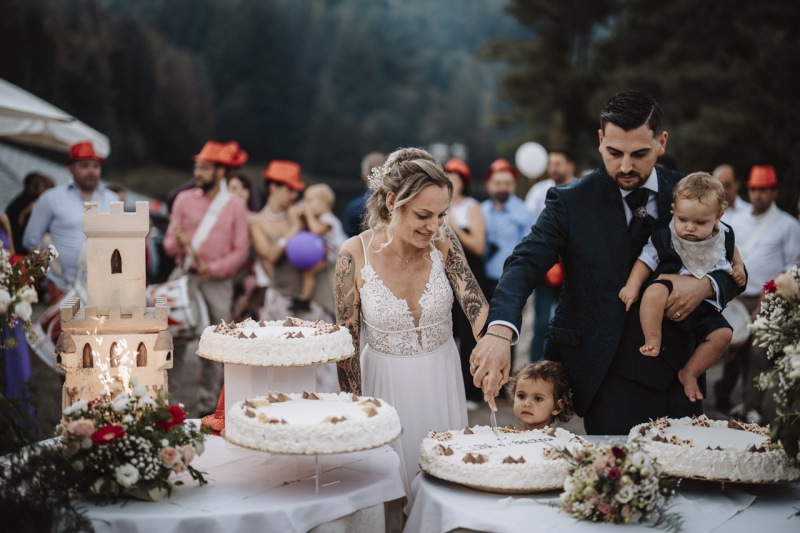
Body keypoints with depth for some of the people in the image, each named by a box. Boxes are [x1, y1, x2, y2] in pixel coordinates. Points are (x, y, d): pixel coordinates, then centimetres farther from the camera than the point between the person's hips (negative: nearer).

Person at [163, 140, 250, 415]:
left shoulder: (235, 205, 6)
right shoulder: (184, 199, 9)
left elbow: (241, 251, 1)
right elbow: (169, 242, 7)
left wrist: (214, 268, -13)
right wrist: (177, 243, -16)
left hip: (218, 283, 0)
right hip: (185, 279, 1)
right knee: (179, 342, -7)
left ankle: (207, 407, 10)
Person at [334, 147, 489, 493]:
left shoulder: (443, 243, -12)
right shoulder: (355, 254, -17)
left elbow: (475, 304, -18)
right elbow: (346, 342, -10)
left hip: (441, 379, 2)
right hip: (385, 382, -2)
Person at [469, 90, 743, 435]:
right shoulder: (570, 201, -7)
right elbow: (525, 264, -19)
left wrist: (706, 286, -14)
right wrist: (499, 331, -37)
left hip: (679, 374, 3)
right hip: (609, 378, -3)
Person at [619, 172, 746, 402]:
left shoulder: (723, 238, 0)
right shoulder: (664, 235, -11)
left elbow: (732, 254, 23)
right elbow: (646, 261, -8)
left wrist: (738, 269, 6)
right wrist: (632, 286, -20)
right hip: (672, 296, -3)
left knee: (723, 334, -14)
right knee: (655, 291, -36)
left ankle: (689, 373, 2)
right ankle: (653, 341, -24)